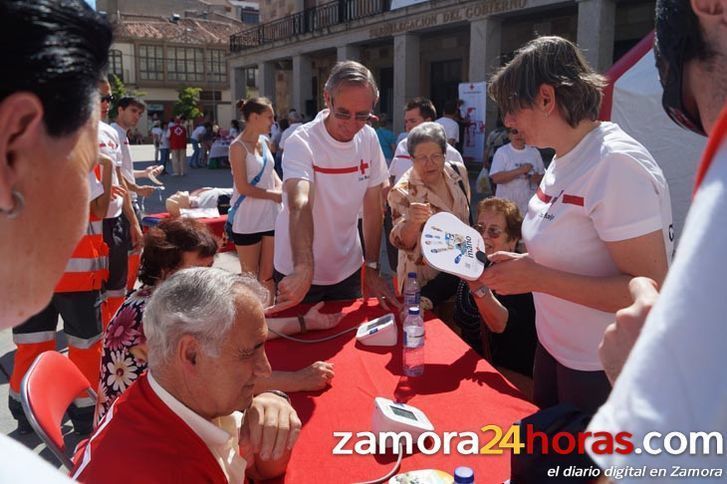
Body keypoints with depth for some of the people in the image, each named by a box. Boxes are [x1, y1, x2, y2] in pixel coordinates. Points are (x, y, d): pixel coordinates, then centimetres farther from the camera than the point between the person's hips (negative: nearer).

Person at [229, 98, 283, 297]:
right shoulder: (238, 147, -14)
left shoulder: (264, 142, 7)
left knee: (268, 274, 12)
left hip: (270, 217, 6)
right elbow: (243, 187, -18)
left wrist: (280, 186, -2)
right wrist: (274, 195, -12)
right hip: (248, 220, -6)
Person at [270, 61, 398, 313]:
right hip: (299, 272, -4)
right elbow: (300, 205, -40)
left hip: (348, 268, 4)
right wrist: (304, 269, -55)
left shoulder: (369, 139, -6)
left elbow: (372, 208, 0)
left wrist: (372, 267, -2)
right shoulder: (302, 142, -23)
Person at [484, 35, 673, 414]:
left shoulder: (615, 165, -24)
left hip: (604, 371, -8)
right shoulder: (564, 159, 3)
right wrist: (522, 265, -2)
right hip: (556, 347, 8)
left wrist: (536, 278, -27)